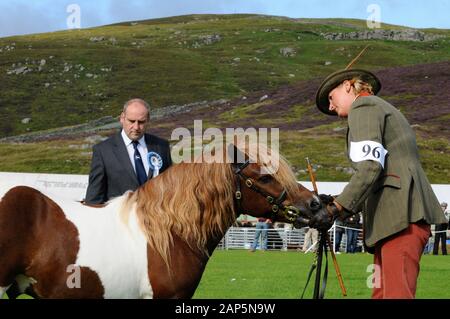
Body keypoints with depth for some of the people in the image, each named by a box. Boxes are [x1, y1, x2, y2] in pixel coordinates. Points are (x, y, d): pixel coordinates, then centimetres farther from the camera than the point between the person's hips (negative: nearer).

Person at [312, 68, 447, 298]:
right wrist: (337, 203, 18)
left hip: (401, 213, -10)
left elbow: (370, 166, -13)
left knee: (397, 292, -19)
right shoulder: (386, 110, 32)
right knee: (381, 293, 4)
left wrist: (336, 208, -15)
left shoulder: (363, 107, 2)